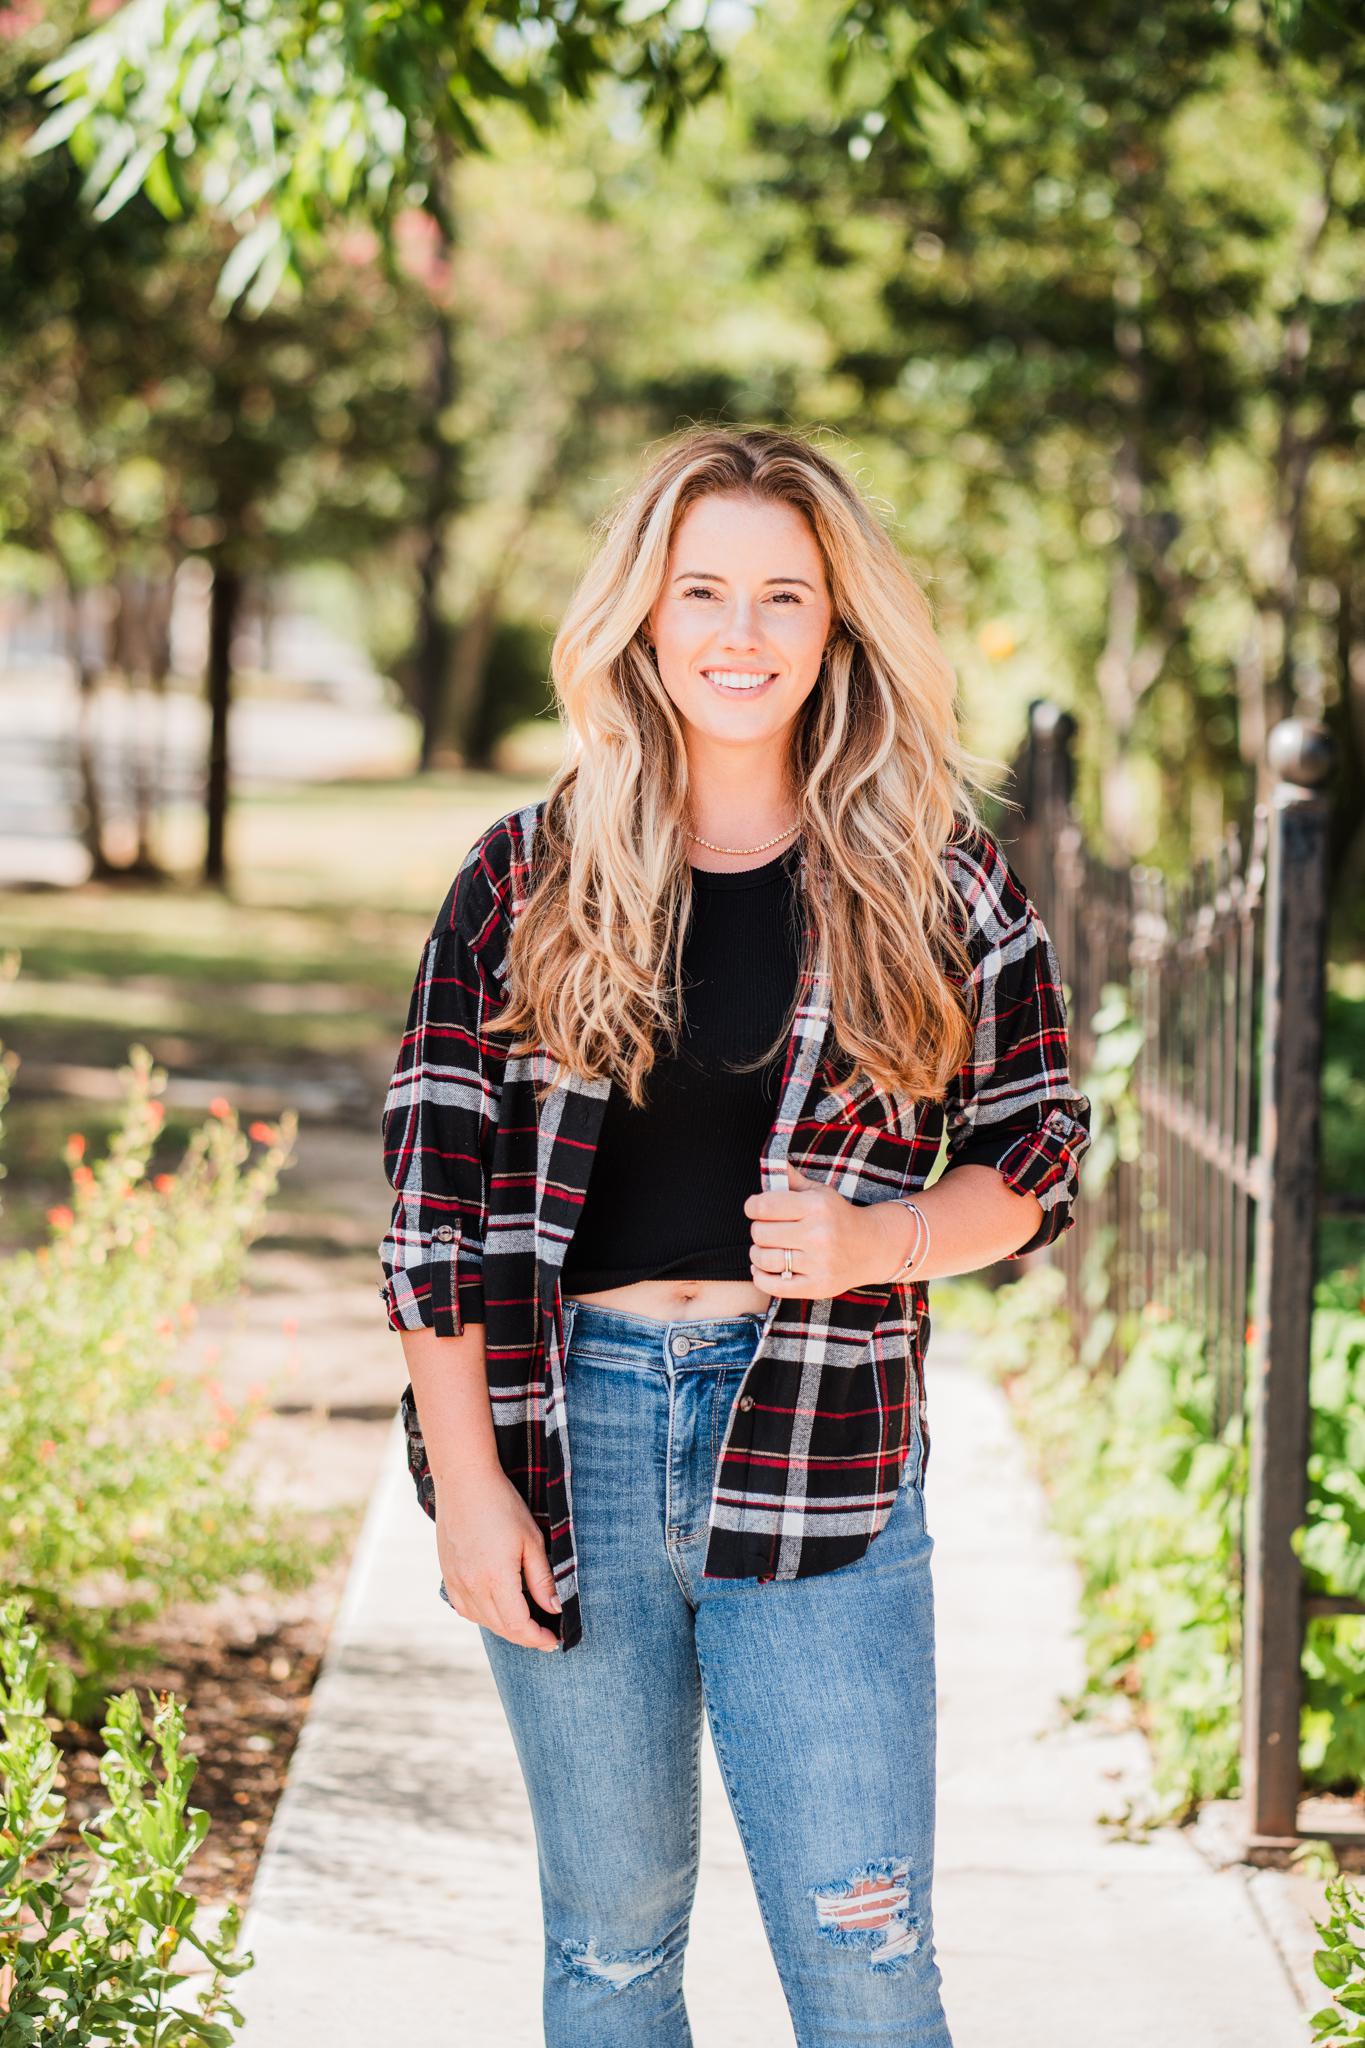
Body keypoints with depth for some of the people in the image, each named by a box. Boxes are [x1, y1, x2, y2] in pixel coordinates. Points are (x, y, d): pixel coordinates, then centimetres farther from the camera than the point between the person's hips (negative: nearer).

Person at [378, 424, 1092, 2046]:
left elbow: (1037, 1153, 7)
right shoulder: (530, 877, 2)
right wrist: (466, 1484, -5)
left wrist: (871, 1245, -13)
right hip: (563, 1433, 1)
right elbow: (433, 1185, 1)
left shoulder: (934, 880, 2)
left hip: (817, 1447, -1)